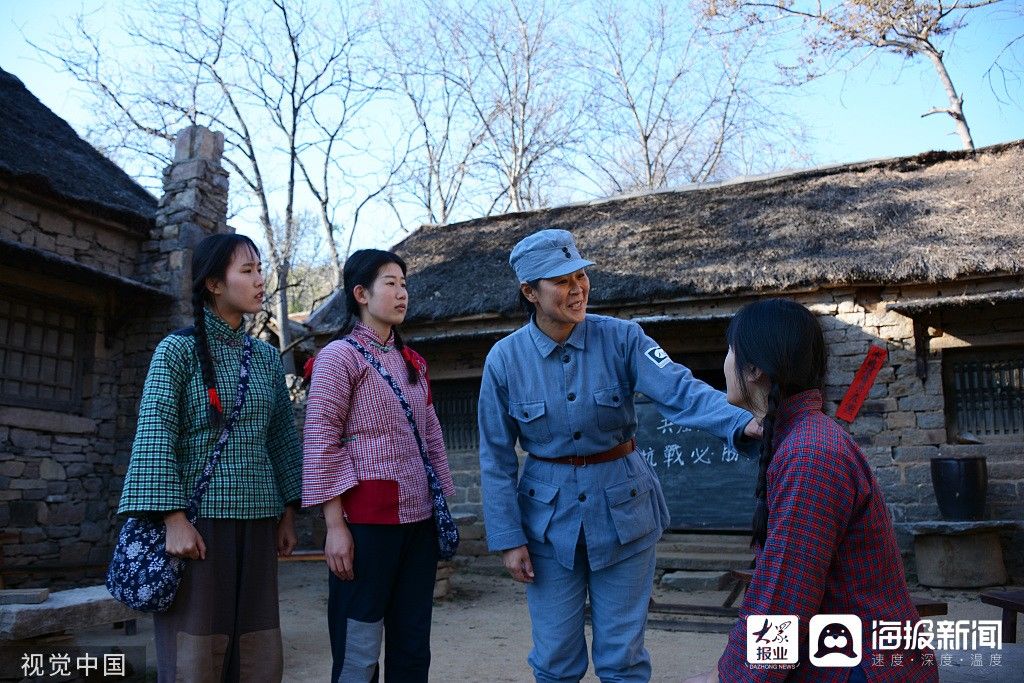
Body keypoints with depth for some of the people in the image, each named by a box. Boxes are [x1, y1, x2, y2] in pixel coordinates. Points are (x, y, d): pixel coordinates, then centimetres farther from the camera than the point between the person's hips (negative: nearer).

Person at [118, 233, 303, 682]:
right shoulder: (178, 349, -2)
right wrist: (175, 520, -17)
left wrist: (288, 513, 11)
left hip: (257, 519, 5)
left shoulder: (266, 356, 12)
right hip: (200, 516, -4)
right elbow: (155, 435, -9)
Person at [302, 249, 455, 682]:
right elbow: (321, 443, -9)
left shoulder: (412, 362, 15)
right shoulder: (339, 356, -5)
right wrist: (335, 526, -13)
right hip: (367, 520, -6)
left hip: (418, 517, 6)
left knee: (413, 646, 11)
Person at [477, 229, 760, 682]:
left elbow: (680, 390, -23)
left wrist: (742, 423, -41)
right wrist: (508, 538, -4)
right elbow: (497, 458, -2)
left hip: (622, 509, 0)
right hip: (548, 513, 1)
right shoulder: (505, 359, -8)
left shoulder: (621, 338, -9)